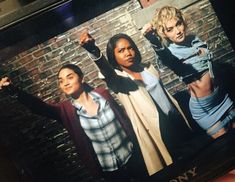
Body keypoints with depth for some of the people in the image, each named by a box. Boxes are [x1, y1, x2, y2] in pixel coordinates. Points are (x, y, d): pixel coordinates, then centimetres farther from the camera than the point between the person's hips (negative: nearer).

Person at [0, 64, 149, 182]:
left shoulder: (102, 94, -8)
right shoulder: (66, 110, -11)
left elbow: (123, 118, 3)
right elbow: (40, 107, -27)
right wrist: (14, 91, -40)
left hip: (133, 157, 1)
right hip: (109, 170, 0)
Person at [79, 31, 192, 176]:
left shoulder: (148, 68, 6)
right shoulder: (116, 78, -12)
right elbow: (106, 70, -35)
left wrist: (183, 120, 16)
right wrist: (93, 50, -56)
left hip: (175, 121, 5)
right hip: (156, 130, -5)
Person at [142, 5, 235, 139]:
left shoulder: (195, 39, -1)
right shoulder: (169, 53, -19)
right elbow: (163, 54, -46)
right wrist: (151, 38, -63)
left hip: (222, 97, 5)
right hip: (203, 107, -5)